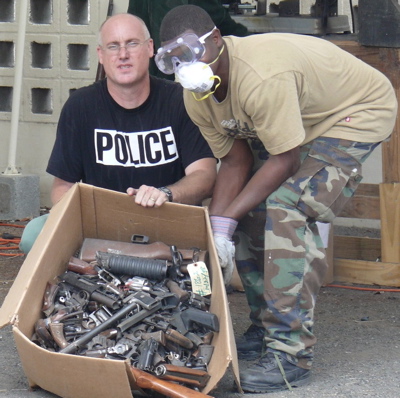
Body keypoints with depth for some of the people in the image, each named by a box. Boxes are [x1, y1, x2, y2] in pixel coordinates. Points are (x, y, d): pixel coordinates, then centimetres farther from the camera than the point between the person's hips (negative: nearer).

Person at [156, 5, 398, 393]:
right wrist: (214, 228, -18)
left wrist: (225, 221, -31)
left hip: (359, 110, -9)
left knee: (285, 204, -25)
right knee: (250, 204, 1)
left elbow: (286, 160, -32)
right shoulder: (196, 97, -10)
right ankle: (265, 328, 18)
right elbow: (235, 162, -5)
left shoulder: (263, 77, -37)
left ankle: (291, 353, -25)